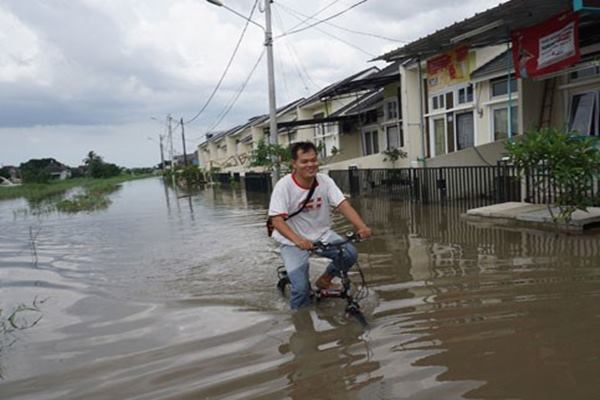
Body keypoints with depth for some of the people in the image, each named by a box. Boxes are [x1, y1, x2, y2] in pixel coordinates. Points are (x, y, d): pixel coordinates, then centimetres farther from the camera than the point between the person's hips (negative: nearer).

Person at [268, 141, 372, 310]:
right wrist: (298, 240, -42)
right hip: (293, 242, -4)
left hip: (322, 235, 4)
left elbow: (343, 205, -16)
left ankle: (324, 280, 11)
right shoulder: (284, 186, -19)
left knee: (350, 253, -18)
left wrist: (361, 226, -33)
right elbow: (277, 220, -25)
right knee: (301, 288, -18)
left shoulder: (325, 181, -8)